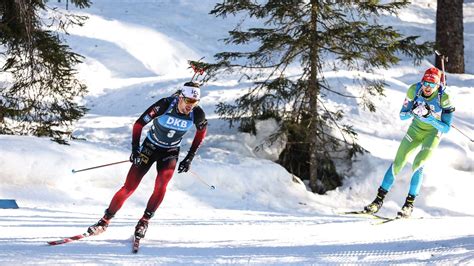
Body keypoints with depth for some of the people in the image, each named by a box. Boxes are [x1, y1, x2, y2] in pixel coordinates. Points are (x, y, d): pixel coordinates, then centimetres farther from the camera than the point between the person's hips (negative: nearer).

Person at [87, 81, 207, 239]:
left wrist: (190, 157, 1)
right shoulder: (164, 105, -28)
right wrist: (135, 149, -23)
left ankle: (144, 222, -11)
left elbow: (202, 131, 3)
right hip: (150, 147, -2)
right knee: (129, 187, -7)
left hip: (170, 152, 2)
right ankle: (105, 221, 6)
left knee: (161, 184, -25)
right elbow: (139, 124, -18)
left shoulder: (197, 114, -20)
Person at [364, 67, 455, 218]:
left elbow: (446, 128, -24)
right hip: (416, 129, 3)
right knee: (398, 163, -5)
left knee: (418, 164, -19)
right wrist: (413, 112, -32)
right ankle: (379, 200, 3)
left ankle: (409, 204, -8)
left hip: (434, 132, -3)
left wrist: (429, 118, -37)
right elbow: (402, 116, -11)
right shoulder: (414, 90, -21)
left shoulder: (443, 98, -28)